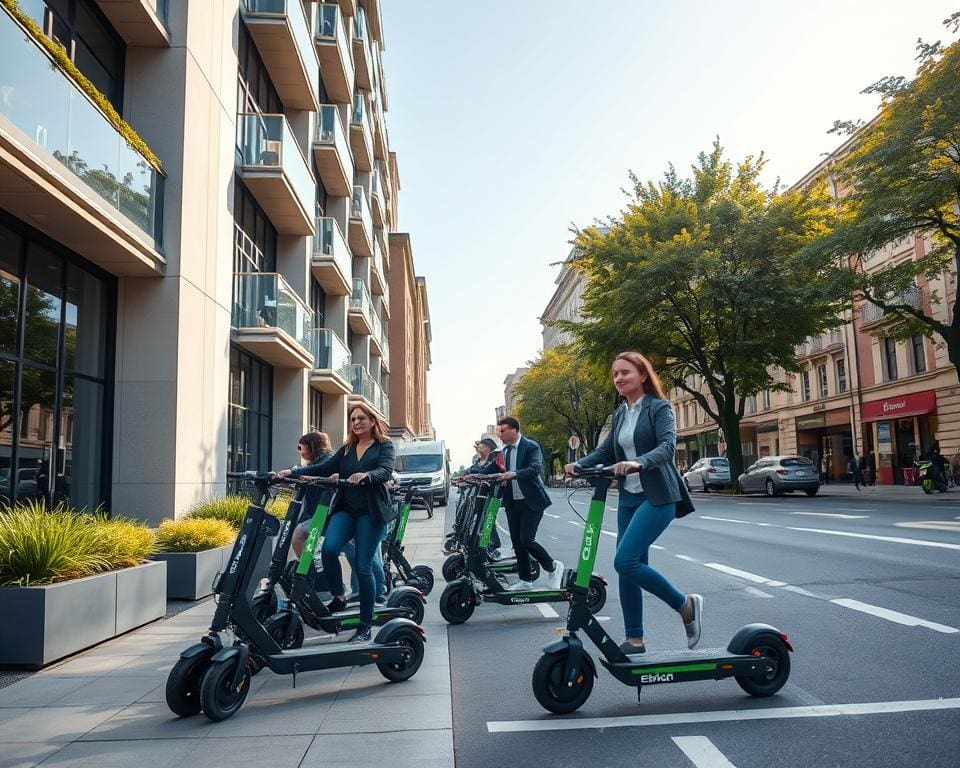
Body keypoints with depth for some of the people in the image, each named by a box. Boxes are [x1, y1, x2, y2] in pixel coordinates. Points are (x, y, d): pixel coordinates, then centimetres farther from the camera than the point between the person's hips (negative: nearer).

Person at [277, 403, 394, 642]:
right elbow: (323, 468, 8)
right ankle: (339, 597, 3)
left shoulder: (384, 446, 4)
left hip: (370, 513, -4)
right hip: (345, 509, 4)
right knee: (328, 549, -22)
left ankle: (365, 626, 8)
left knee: (363, 567, -6)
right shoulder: (346, 450, 19)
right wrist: (293, 472, -6)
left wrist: (366, 475, -35)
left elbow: (385, 471, -14)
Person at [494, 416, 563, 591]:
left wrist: (515, 474, -40)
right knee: (516, 542, 7)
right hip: (512, 503, 7)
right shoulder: (503, 451, 11)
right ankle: (525, 580, 20)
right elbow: (493, 470, 4)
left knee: (526, 540, -12)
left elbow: (535, 469, -25)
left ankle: (552, 567, 11)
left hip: (531, 501, -7)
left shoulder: (531, 446, -10)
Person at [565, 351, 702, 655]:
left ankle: (686, 604, 4)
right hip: (629, 497, 7)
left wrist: (639, 462, -39)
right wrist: (579, 464, -5)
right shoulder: (619, 414, 13)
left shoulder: (659, 407, -7)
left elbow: (667, 446, -21)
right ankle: (635, 640, 18)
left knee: (624, 561, -16)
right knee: (629, 566, 7)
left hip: (657, 497, -7)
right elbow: (606, 450, 13)